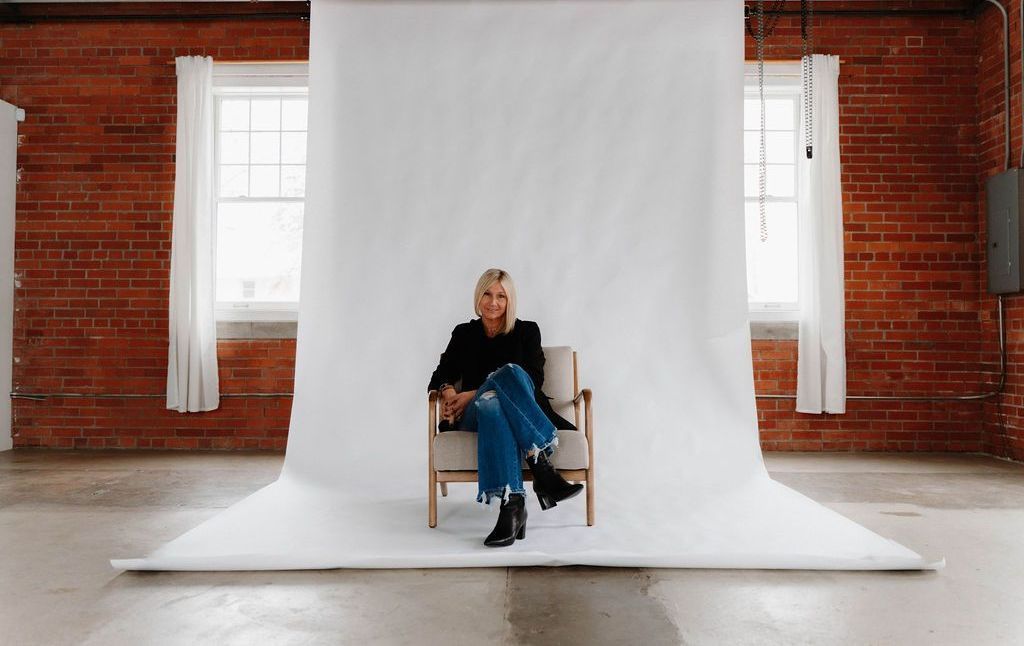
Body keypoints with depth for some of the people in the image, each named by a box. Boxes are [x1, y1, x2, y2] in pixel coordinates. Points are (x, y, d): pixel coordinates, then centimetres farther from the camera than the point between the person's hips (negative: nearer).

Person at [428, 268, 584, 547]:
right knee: (491, 405, -39)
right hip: (474, 416, 1)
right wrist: (448, 391, -15)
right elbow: (441, 375, 12)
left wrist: (475, 394, -10)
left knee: (511, 372, -37)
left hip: (525, 414, 0)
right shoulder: (464, 333, 20)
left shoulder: (527, 331, 14)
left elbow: (534, 379, -1)